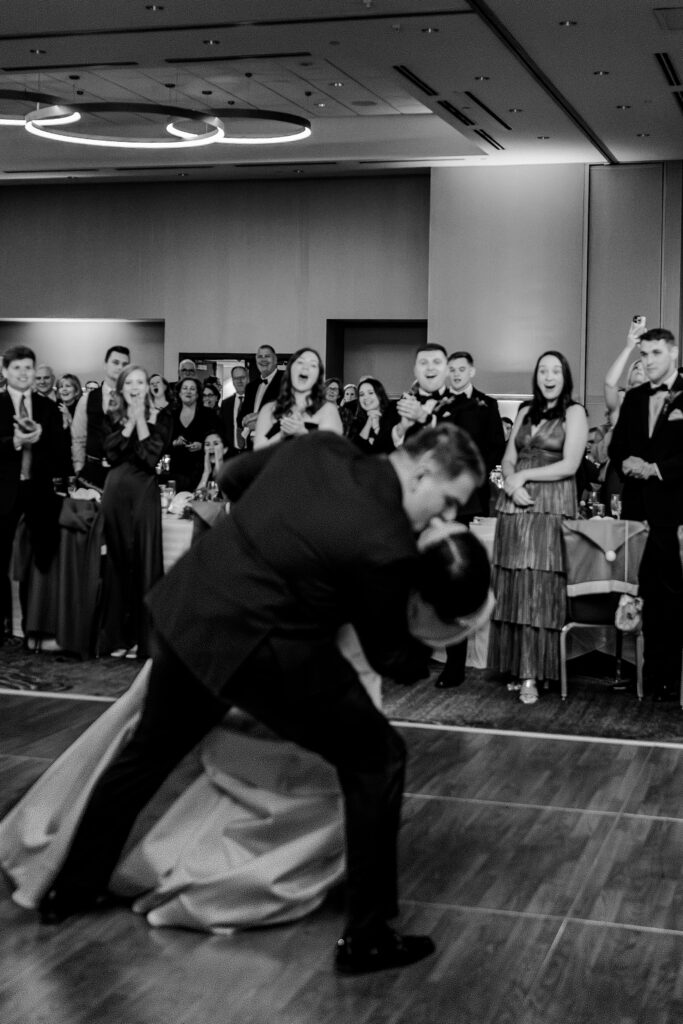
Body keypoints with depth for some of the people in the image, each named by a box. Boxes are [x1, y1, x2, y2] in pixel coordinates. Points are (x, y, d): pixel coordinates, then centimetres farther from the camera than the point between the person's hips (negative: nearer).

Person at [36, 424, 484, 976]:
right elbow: (390, 655, -4)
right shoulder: (388, 546, -20)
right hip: (258, 648, -8)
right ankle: (367, 938, 13)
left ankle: (70, 889, 44)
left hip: (185, 610, 8)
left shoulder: (321, 445, -2)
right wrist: (429, 655, 18)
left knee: (149, 753, 27)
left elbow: (233, 476, 16)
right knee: (377, 759, 7)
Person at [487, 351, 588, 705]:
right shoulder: (526, 411, 17)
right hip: (515, 507, 5)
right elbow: (508, 459, 14)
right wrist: (512, 484, -7)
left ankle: (532, 675, -5)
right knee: (513, 589, 2)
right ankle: (517, 667, 7)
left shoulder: (574, 412, 1)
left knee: (539, 590, -6)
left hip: (552, 509, -5)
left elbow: (569, 465, -8)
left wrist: (524, 475, -9)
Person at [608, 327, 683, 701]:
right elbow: (616, 447, 17)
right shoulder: (634, 398, 15)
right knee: (644, 593, 6)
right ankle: (646, 670, 13)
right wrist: (626, 463, -3)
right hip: (638, 508, 5)